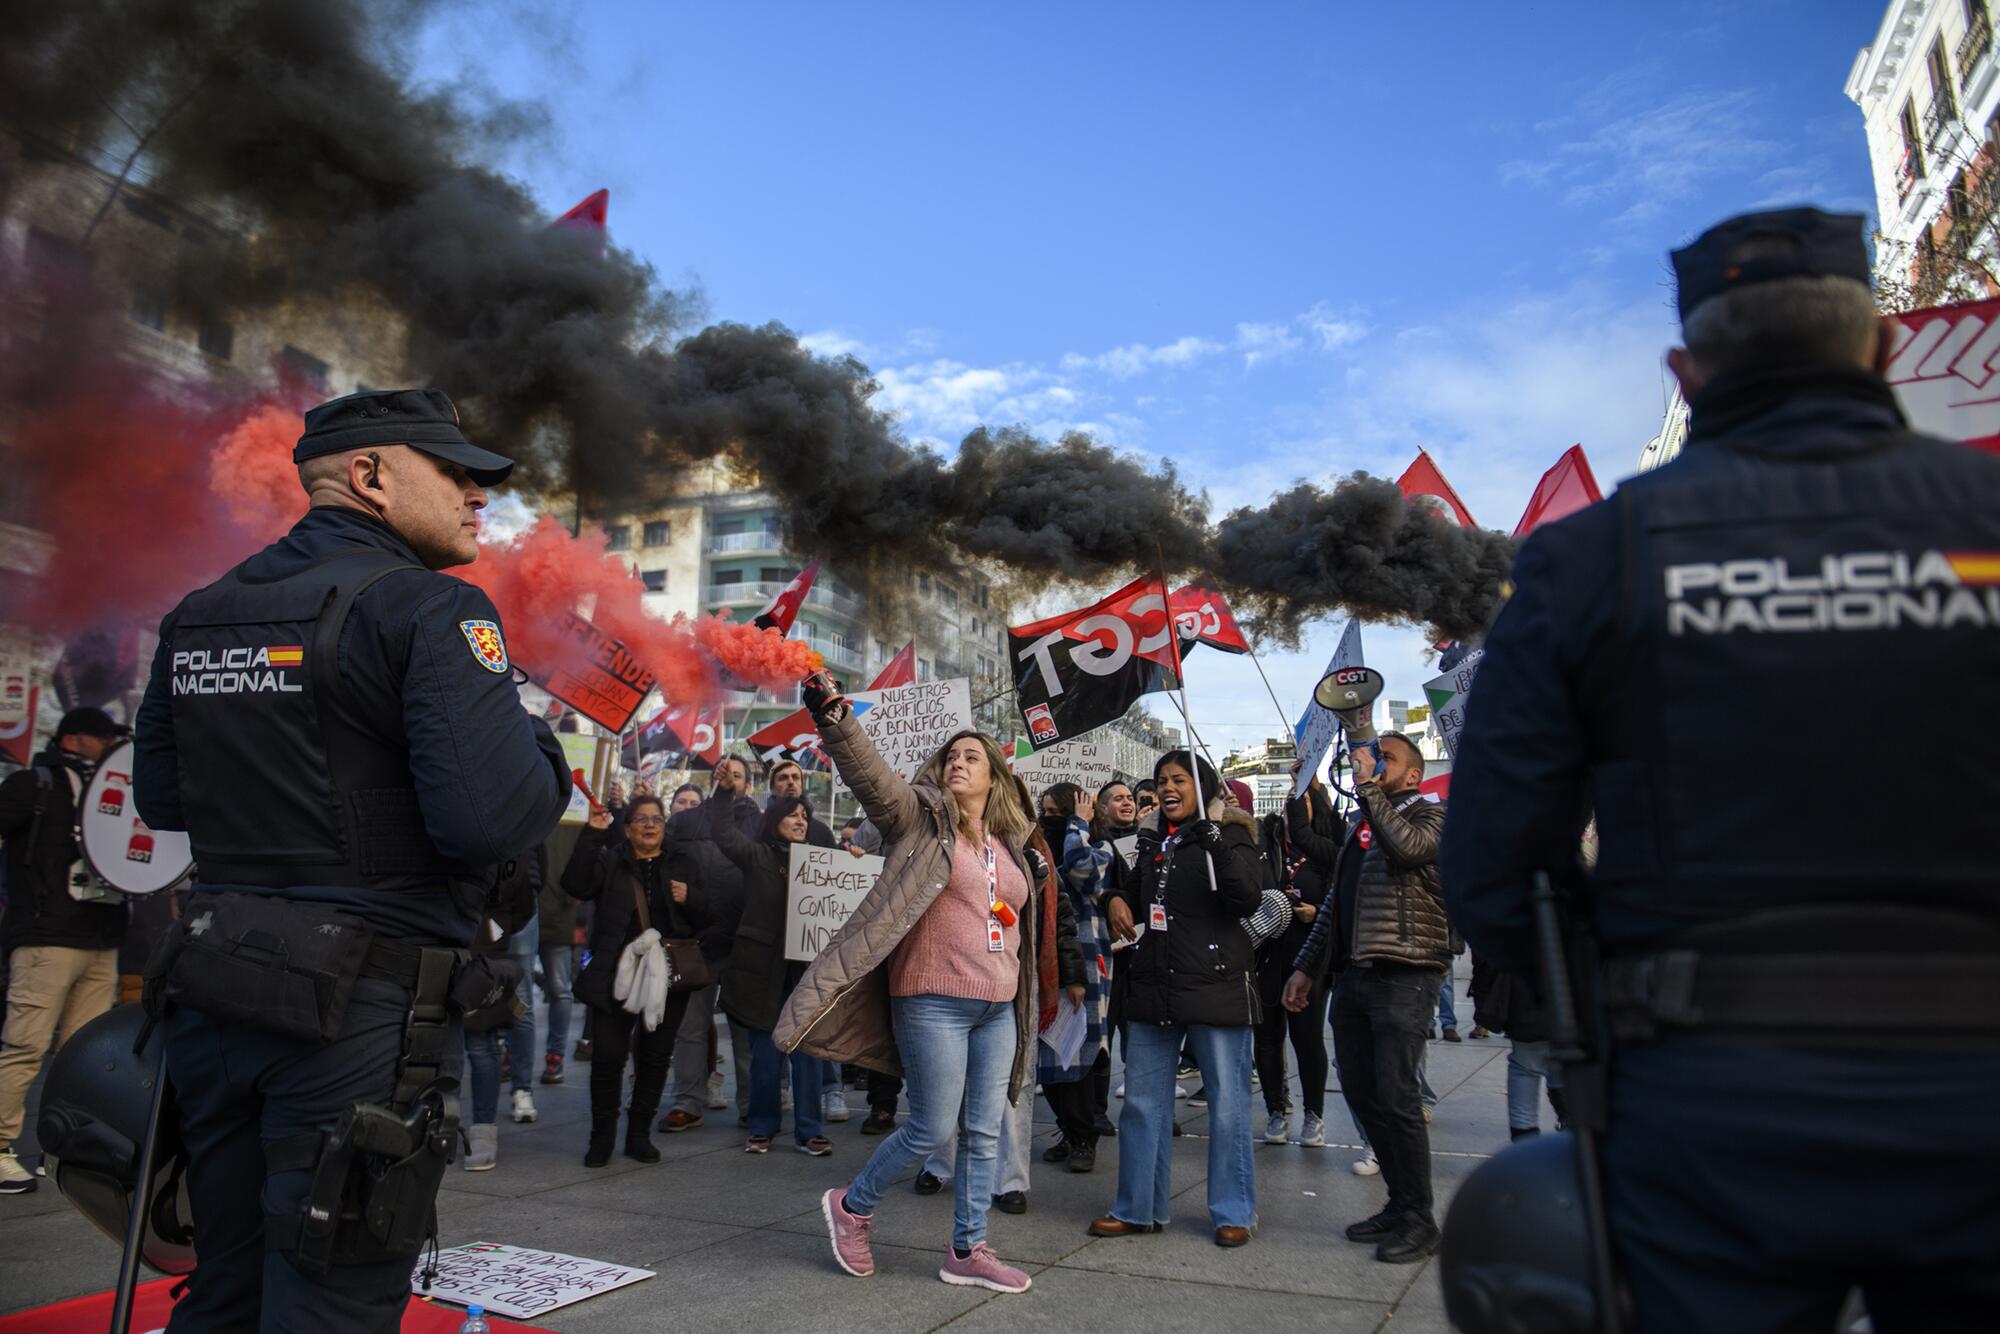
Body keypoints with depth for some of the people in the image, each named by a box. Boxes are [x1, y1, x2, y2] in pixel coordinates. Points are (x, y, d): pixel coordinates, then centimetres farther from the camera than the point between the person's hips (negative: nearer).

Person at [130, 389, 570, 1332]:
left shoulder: (198, 614, 9)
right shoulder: (431, 609, -14)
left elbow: (159, 798, 18)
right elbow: (492, 819, -24)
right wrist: (542, 750, -4)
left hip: (212, 996, 8)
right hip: (363, 1010, -7)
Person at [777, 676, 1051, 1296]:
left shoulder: (1009, 846, 15)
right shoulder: (924, 818, -1)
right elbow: (869, 770, -19)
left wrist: (1031, 1000, 22)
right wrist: (832, 714, -34)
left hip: (999, 1009, 6)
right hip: (934, 1002, -6)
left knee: (985, 1134, 9)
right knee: (933, 1128, -1)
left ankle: (967, 1251, 24)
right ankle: (852, 1205, 24)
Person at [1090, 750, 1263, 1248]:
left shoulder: (1228, 836, -4)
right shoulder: (1153, 840, 13)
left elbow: (1248, 898, -20)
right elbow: (1133, 887, 29)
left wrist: (1215, 840, -28)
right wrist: (1117, 899, 7)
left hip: (1216, 988, -6)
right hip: (1153, 989, 6)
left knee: (1227, 1104, 4)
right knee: (1142, 1103, 11)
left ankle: (1234, 1213, 19)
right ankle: (1138, 1208, 24)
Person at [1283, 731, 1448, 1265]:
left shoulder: (1431, 815, 0)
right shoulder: (1361, 827, 20)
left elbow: (1406, 846, -24)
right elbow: (1334, 905, 22)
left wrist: (1367, 784, -18)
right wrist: (1307, 967, 18)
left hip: (1404, 976, -7)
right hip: (1354, 975, 7)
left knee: (1396, 1096, -7)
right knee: (1360, 1093, 9)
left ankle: (1418, 1221, 6)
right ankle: (1399, 1205, 22)